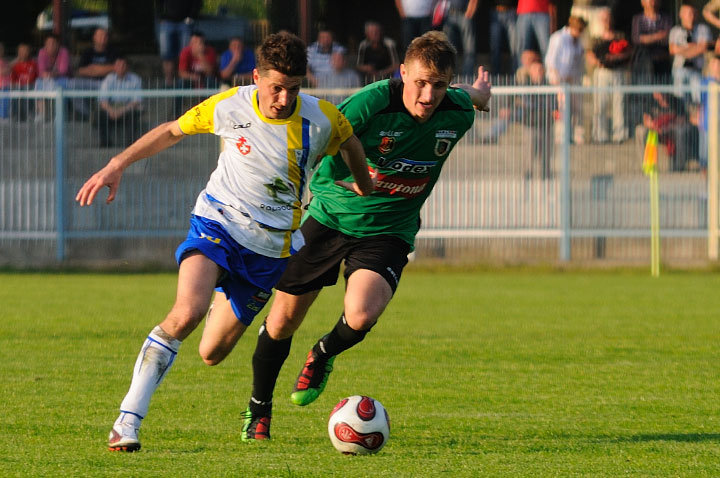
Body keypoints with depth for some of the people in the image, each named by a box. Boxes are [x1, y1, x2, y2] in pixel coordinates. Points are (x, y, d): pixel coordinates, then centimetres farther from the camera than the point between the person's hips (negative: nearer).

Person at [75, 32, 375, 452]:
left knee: (211, 354, 6)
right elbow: (172, 131, 6)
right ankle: (128, 420, -25)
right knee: (188, 312, -31)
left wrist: (364, 185, 29)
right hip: (218, 223, -2)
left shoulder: (321, 120, -12)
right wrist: (117, 165, 1)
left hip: (270, 247, 2)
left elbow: (349, 141, 13)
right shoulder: (229, 107, -11)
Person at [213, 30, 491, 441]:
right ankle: (259, 409, 32)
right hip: (330, 217, -1)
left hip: (387, 231, 1)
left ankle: (324, 356, 12)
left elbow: (474, 95, 15)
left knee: (361, 317, -26)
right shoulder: (373, 102, -23)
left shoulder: (457, 114, -11)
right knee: (283, 320, 4)